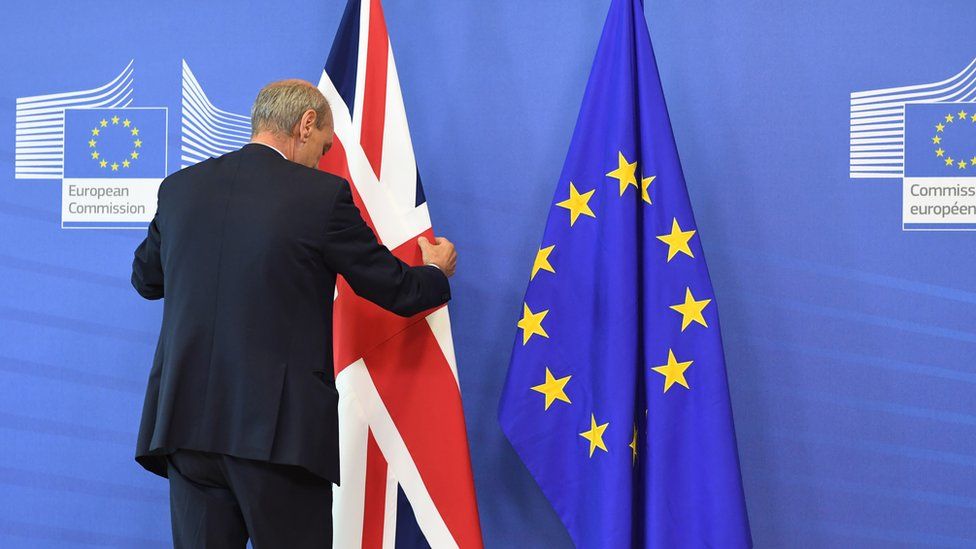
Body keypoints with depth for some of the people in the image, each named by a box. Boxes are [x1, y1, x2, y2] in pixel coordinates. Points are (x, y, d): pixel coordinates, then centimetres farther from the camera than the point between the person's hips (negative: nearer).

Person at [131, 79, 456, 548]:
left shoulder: (179, 188, 6)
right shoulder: (323, 195, -6)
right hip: (280, 430, -4)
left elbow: (146, 279, 22)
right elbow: (396, 290, 2)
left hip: (186, 422, 4)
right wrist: (437, 272, 24)